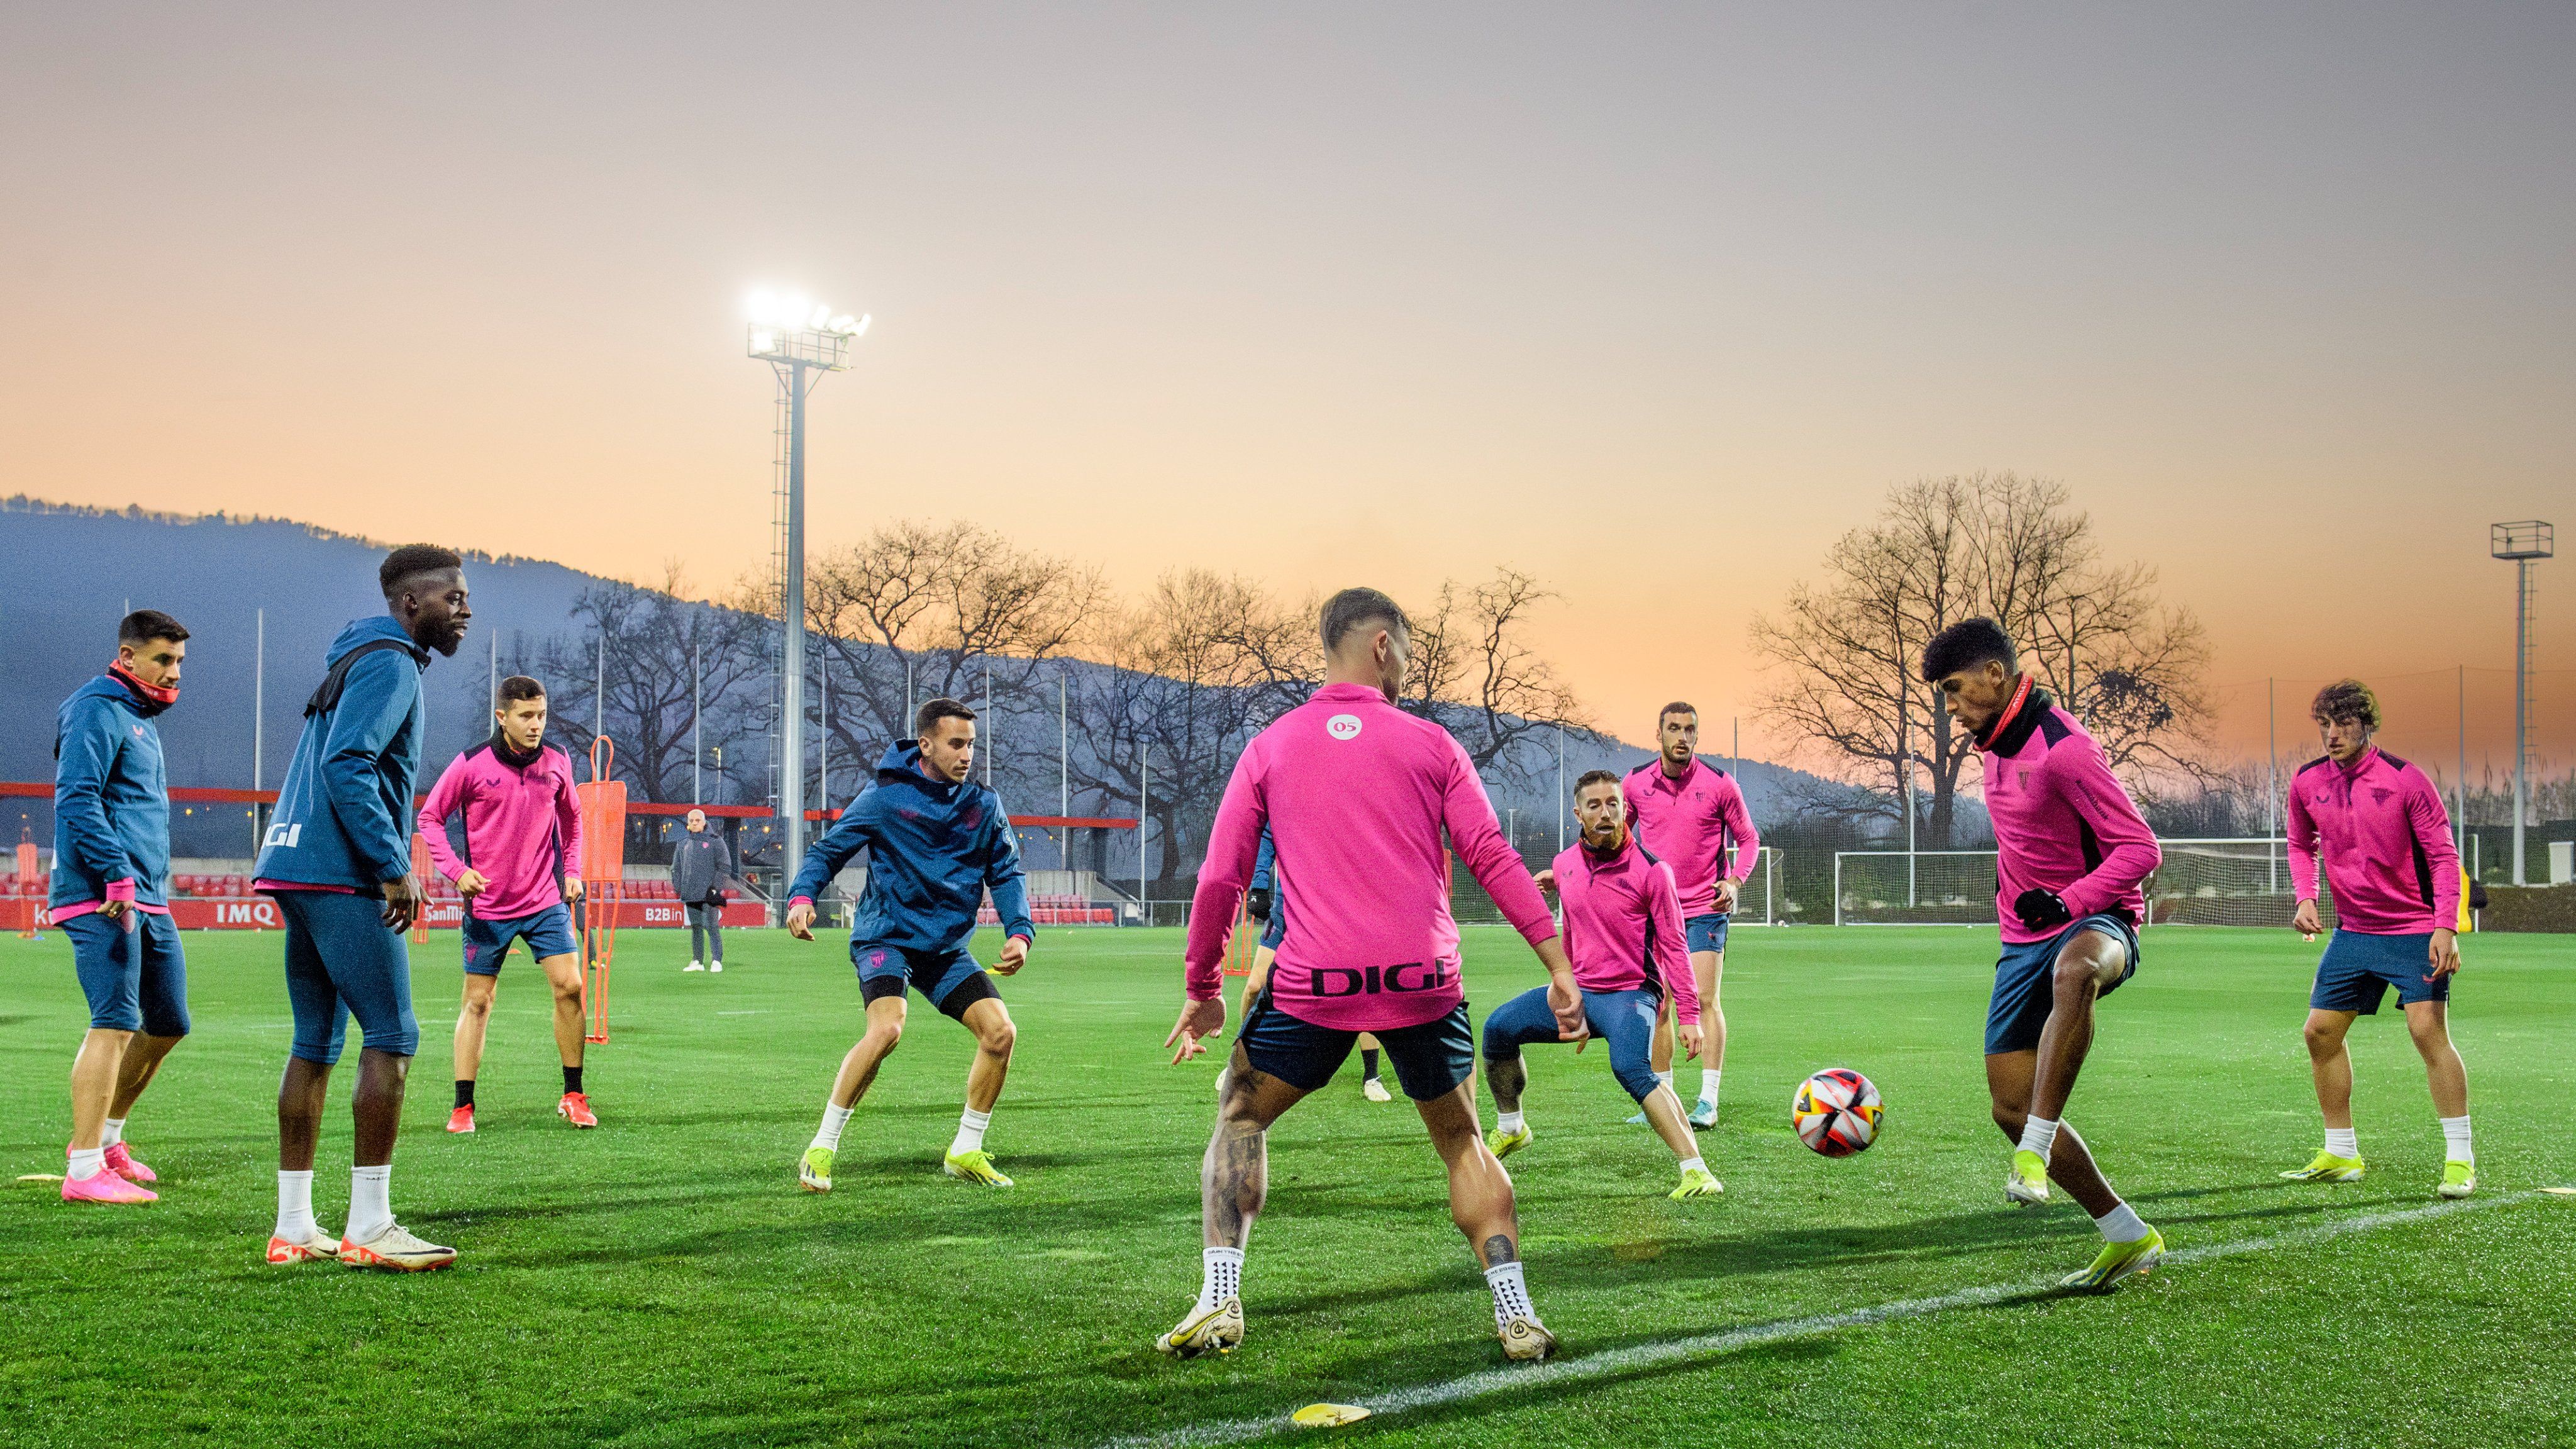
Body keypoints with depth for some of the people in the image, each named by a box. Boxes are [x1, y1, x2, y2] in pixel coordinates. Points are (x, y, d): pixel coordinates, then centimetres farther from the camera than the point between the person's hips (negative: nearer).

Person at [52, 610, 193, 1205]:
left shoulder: (143, 719, 22)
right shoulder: (98, 711, -8)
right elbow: (76, 799, -18)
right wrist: (117, 874, -26)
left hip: (149, 901, 10)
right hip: (102, 898, -10)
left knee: (168, 1023, 13)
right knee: (114, 1024, -14)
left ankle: (104, 1138, 27)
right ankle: (85, 1171, -14)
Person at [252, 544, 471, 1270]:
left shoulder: (356, 660, 22)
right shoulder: (389, 663, -9)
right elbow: (348, 766, -20)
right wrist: (394, 867, -18)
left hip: (297, 871, 10)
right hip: (343, 878, -10)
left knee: (315, 1044, 11)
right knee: (392, 1040, -7)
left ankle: (293, 1227, 13)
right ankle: (369, 1227, -7)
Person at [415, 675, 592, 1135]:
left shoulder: (557, 762, 1)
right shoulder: (471, 765, -9)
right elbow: (429, 817, -1)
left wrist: (572, 870, 10)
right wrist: (456, 869, -13)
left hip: (546, 899, 3)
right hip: (488, 904, -2)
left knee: (570, 986, -6)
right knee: (478, 1001, 2)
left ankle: (573, 1097, 7)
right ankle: (463, 1107, 9)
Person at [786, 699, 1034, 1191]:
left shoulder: (984, 804, 4)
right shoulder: (887, 797, -8)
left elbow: (1006, 873, 11)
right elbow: (828, 850, -3)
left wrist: (1019, 931, -5)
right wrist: (802, 896, -22)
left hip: (947, 947, 5)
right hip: (887, 935, -5)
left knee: (1001, 1032, -7)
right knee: (887, 1028, -28)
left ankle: (966, 1151, 11)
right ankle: (822, 1148, -12)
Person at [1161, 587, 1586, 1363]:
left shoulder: (1269, 747, 8)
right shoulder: (1430, 744, 6)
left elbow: (1220, 879, 5)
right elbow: (1492, 858, 1)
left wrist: (1201, 991, 15)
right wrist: (1559, 964, 4)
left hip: (1313, 981, 0)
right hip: (1424, 980, 0)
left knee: (1240, 1116, 20)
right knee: (1461, 1140, 19)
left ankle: (1219, 1300, 7)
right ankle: (1516, 1315, 12)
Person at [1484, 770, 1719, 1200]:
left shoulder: (1651, 871, -12)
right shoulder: (1564, 865, 5)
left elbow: (1674, 947, -9)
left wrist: (1689, 1015, -14)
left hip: (1631, 993, -6)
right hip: (1580, 990, 6)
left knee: (1631, 1068, -33)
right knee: (1499, 1027, -5)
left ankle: (1696, 1171, -34)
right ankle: (1511, 1129, 18)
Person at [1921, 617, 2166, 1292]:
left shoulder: (2062, 748, -18)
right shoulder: (1995, 743, 10)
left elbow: (2140, 847, -20)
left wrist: (2066, 901, -28)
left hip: (2096, 921, -9)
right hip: (2025, 937, 9)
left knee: (2073, 971, -46)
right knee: (2011, 1106, 1)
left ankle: (2035, 1152, -44)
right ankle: (2128, 1237, 14)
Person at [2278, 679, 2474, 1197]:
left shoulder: (2404, 780, -14)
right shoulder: (2307, 784, 0)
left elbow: (2443, 854, -11)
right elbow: (2301, 845, 18)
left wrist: (2445, 926, -20)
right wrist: (2306, 898, 1)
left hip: (2415, 931, -6)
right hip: (2353, 931, 6)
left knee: (2428, 1030, -16)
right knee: (2320, 1032, 5)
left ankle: (2460, 1159, -9)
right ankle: (2340, 1155, 19)